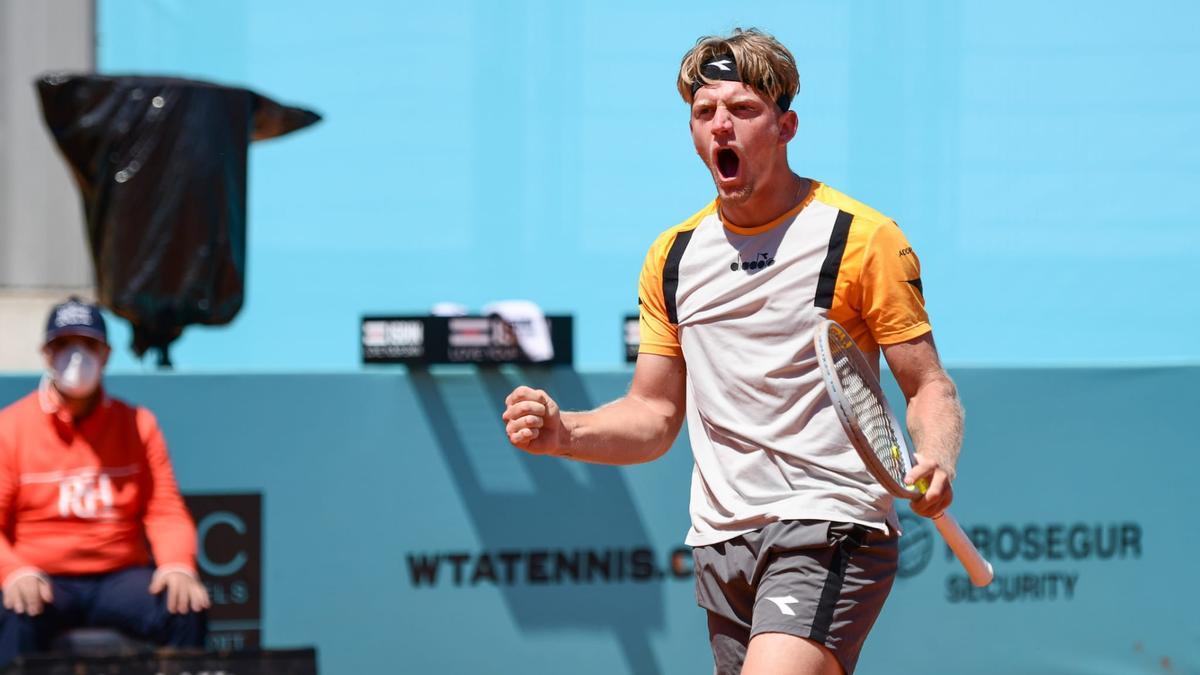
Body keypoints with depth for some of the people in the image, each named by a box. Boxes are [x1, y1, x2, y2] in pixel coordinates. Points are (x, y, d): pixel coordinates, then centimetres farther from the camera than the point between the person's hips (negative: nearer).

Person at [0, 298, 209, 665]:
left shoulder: (138, 424, 10)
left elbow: (166, 511, 6)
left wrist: (178, 565, -16)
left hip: (121, 578, 2)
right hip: (43, 579, -2)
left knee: (187, 608, -27)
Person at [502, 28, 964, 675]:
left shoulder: (863, 239, -3)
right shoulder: (672, 257, 13)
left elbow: (930, 388, -1)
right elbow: (653, 415, 16)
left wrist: (936, 460, -23)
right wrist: (563, 432, -3)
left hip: (828, 525, -6)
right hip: (721, 541, 6)